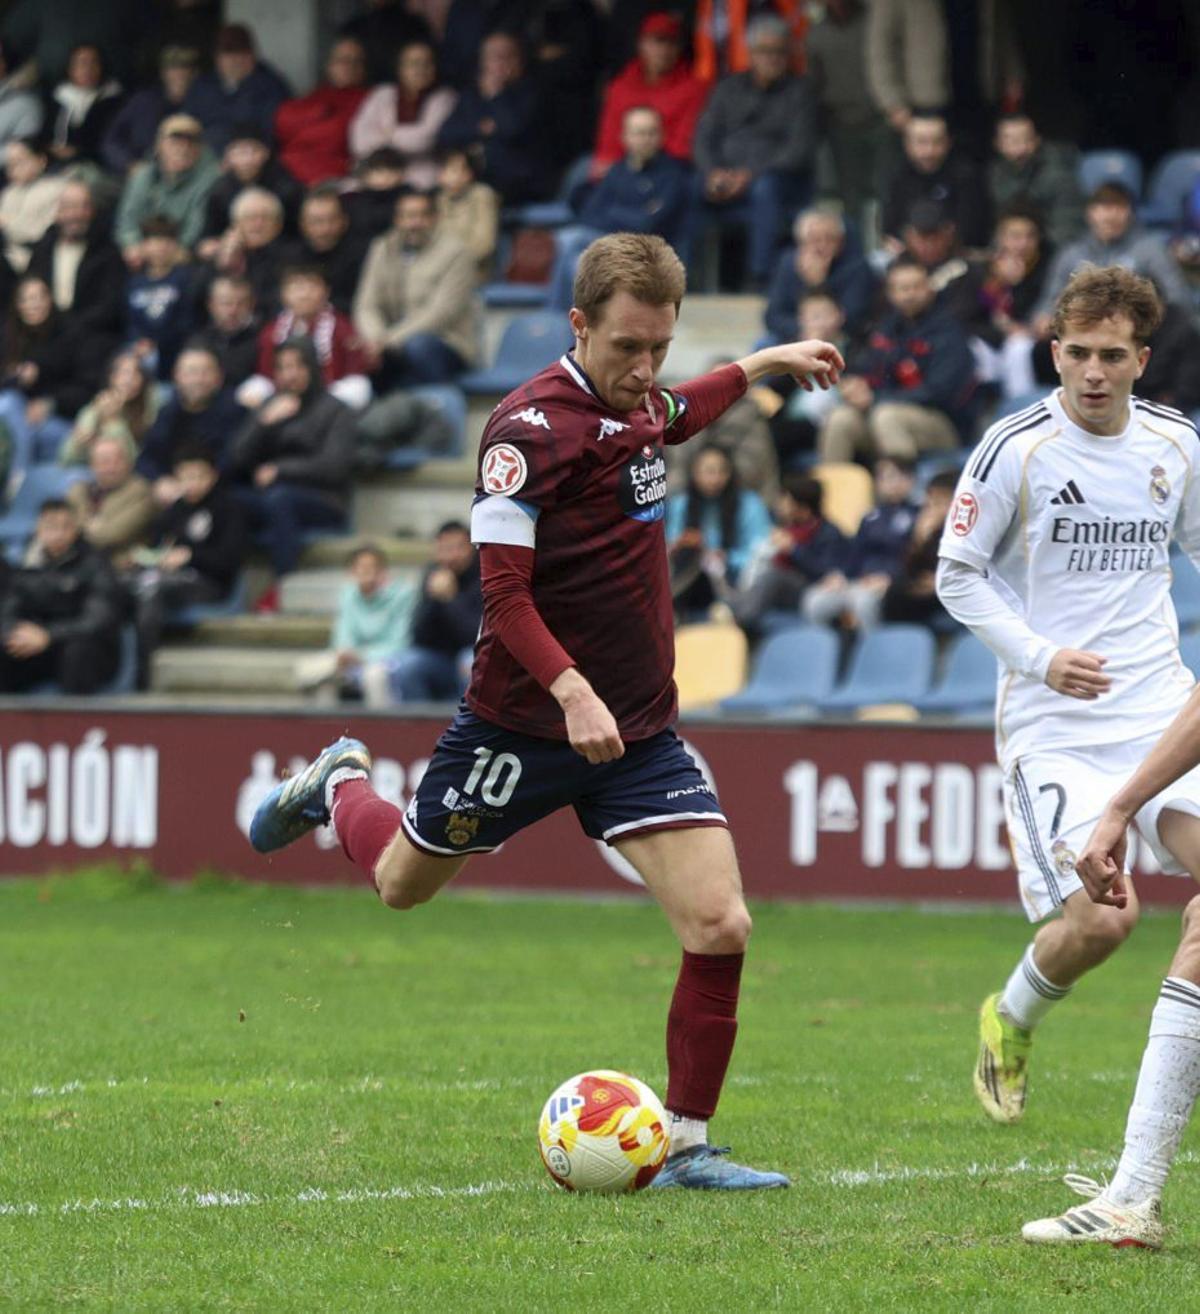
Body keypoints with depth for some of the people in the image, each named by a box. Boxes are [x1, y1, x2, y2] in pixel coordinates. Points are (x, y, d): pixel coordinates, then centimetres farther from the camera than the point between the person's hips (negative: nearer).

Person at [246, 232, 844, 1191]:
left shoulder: (636, 404, 3)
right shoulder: (533, 426, -21)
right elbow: (504, 589, -24)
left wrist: (763, 365, 29)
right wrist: (570, 690, -35)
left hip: (640, 734, 5)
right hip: (523, 724, -5)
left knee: (720, 930, -10)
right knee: (401, 883, 18)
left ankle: (687, 1145, 2)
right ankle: (340, 786, 52)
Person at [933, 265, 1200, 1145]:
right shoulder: (1016, 449, -7)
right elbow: (958, 576, -2)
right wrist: (1040, 657, -15)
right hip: (1054, 721, -4)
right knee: (1101, 917, -16)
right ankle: (1011, 1022, 17)